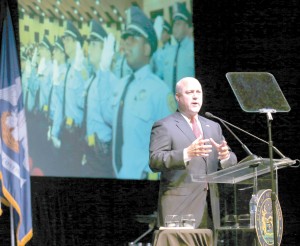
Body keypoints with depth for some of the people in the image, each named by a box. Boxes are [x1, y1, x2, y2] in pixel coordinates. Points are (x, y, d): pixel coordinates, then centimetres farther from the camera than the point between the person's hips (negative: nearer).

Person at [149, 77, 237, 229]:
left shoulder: (213, 127, 22)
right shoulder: (164, 126, 3)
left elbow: (231, 164, 17)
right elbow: (155, 161, -11)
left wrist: (225, 155, -8)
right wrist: (187, 153, -25)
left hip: (211, 205, 5)